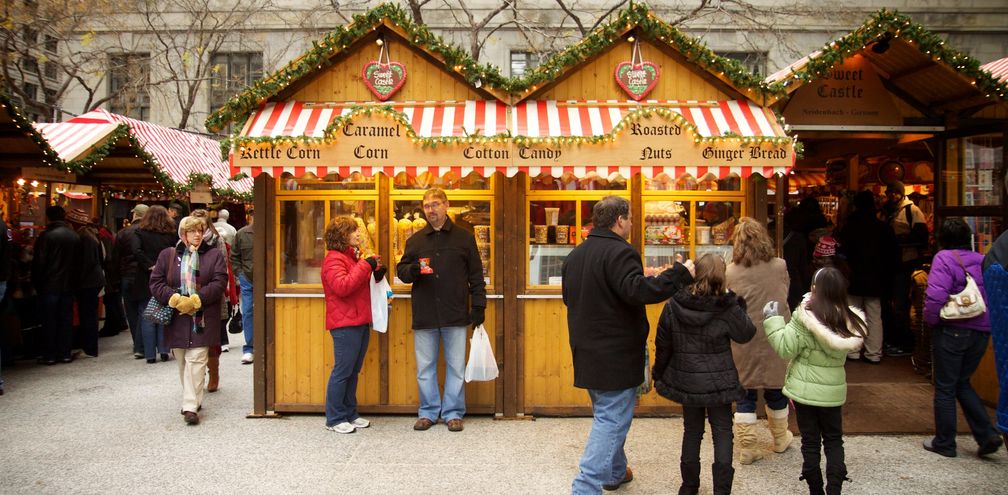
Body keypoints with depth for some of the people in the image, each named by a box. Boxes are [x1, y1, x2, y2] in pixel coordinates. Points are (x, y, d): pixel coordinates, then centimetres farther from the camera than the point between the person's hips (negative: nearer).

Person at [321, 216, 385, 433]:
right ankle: (334, 419, 6)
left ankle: (350, 414, 22)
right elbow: (342, 286, -26)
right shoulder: (334, 259, -11)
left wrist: (376, 274, 11)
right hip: (345, 325, -10)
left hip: (360, 322, 10)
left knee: (353, 371, 14)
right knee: (342, 371, -3)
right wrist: (365, 265, -23)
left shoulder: (353, 256, 21)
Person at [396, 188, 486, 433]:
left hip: (455, 315, -2)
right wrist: (412, 270, -12)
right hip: (424, 316, 2)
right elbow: (401, 270, 11)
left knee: (456, 366, 6)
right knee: (425, 367, 9)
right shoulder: (415, 240, 9)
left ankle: (453, 412, 19)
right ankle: (428, 412, 23)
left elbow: (476, 275, 5)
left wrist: (478, 306, -1)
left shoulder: (464, 237, 4)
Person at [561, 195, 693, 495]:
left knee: (606, 415, 24)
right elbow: (638, 291, -30)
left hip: (587, 354, 9)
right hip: (616, 356, -9)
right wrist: (681, 273, -25)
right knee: (611, 421, -3)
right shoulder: (619, 252, -17)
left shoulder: (575, 255, 10)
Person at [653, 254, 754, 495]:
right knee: (722, 433, 12)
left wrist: (659, 373, 11)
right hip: (718, 383, -3)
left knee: (692, 431, 17)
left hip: (686, 382, 3)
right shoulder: (727, 308, -17)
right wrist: (737, 303, 4)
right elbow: (745, 334, 0)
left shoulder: (674, 305, -9)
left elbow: (662, 344, -2)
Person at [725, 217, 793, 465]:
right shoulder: (780, 266, -7)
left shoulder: (730, 271, -12)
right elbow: (785, 296, 8)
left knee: (745, 395, 9)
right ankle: (780, 439, 39)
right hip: (774, 341, 2)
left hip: (743, 343, -2)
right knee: (775, 391, 20)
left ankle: (747, 447, 14)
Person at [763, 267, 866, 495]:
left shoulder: (805, 317, -19)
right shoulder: (850, 320, -7)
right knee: (834, 441, 18)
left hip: (805, 389, -3)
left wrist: (772, 320, -7)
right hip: (833, 390, 3)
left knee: (810, 442, 11)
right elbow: (847, 348, 7)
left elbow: (785, 348, -15)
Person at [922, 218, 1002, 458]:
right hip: (981, 331, 6)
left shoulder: (944, 258, -13)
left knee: (945, 388, 6)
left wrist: (931, 320, -7)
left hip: (952, 330, -6)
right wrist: (988, 322, 19)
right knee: (962, 383, 22)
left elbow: (935, 296, -23)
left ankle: (944, 443, 16)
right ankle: (987, 435, 12)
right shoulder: (982, 260, 6)